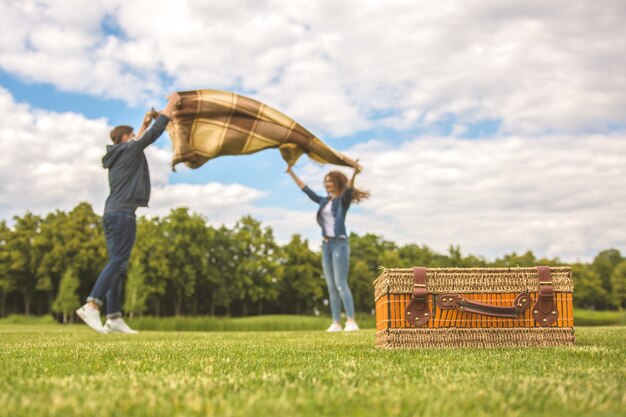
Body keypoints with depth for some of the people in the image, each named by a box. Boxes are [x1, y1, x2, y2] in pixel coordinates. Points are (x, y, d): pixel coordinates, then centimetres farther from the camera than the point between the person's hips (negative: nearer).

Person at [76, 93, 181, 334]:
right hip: (123, 214, -9)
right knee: (117, 262, -16)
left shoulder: (117, 154, 23)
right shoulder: (130, 149, 1)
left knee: (117, 265, 5)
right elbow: (156, 132, 1)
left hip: (111, 214, 9)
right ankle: (91, 306, -29)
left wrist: (144, 124, 53)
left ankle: (114, 318, 0)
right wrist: (171, 104, 10)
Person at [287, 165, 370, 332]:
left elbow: (349, 189, -22)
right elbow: (306, 190, 26)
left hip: (340, 244, -7)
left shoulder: (344, 200, -1)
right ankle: (336, 323, 3)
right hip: (326, 245, 7)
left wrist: (354, 174, -41)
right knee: (331, 286, 3)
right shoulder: (324, 201, 17)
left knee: (341, 284, -14)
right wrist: (292, 174, 29)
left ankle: (351, 322, -14)